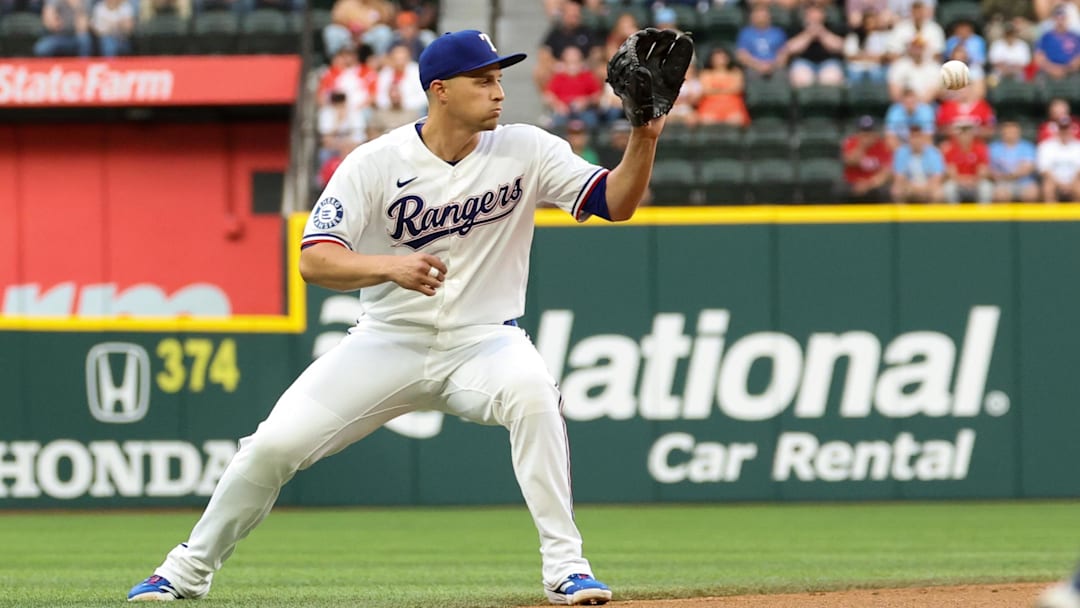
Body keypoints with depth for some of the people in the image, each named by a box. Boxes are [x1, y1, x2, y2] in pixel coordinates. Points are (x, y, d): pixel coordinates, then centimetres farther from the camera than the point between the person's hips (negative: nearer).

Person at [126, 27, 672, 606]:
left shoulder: (525, 151, -6)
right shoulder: (375, 163, -11)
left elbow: (615, 202, -10)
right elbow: (314, 261, -18)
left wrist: (643, 141, -28)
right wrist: (390, 266, -36)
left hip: (483, 341, 0)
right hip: (388, 341, 0)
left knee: (531, 391, -34)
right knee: (274, 444, -9)